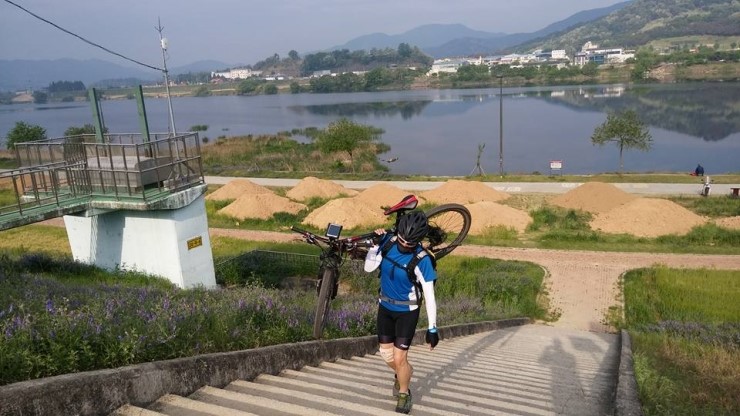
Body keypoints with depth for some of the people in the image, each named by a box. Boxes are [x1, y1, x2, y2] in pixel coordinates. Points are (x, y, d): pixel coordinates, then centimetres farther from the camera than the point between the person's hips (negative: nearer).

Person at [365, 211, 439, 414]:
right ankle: (403, 373, 46)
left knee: (399, 358, -5)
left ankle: (404, 394, 23)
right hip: (385, 307, 5)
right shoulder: (388, 242, -11)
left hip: (407, 311, -5)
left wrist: (432, 328, -17)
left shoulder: (422, 260, -25)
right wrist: (375, 244, -18)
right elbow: (369, 268, -4)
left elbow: (429, 295, -19)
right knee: (386, 354, 13)